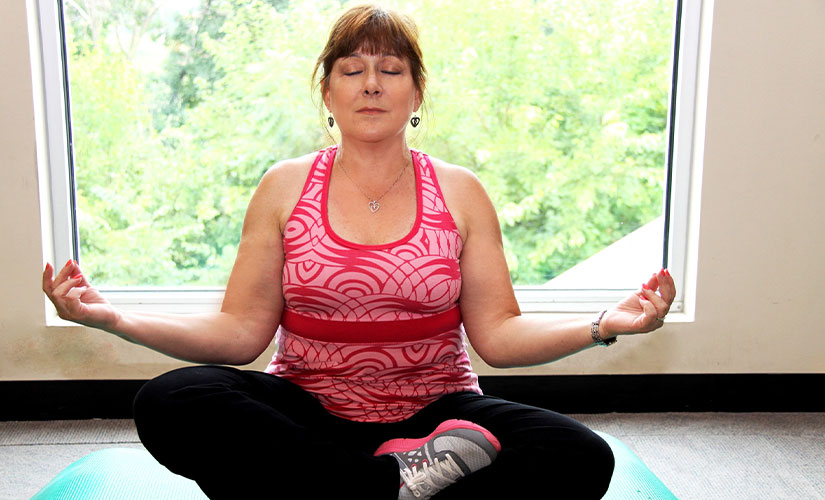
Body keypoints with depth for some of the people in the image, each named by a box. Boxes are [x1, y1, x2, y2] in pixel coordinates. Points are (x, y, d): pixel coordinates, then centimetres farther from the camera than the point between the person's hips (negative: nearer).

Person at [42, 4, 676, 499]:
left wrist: (602, 325, -17)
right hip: (306, 417, 1)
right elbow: (241, 332, -1)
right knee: (167, 404, -28)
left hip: (433, 414, 0)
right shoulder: (286, 187, 4)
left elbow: (498, 335, -1)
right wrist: (114, 318, -13)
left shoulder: (459, 192, 3)